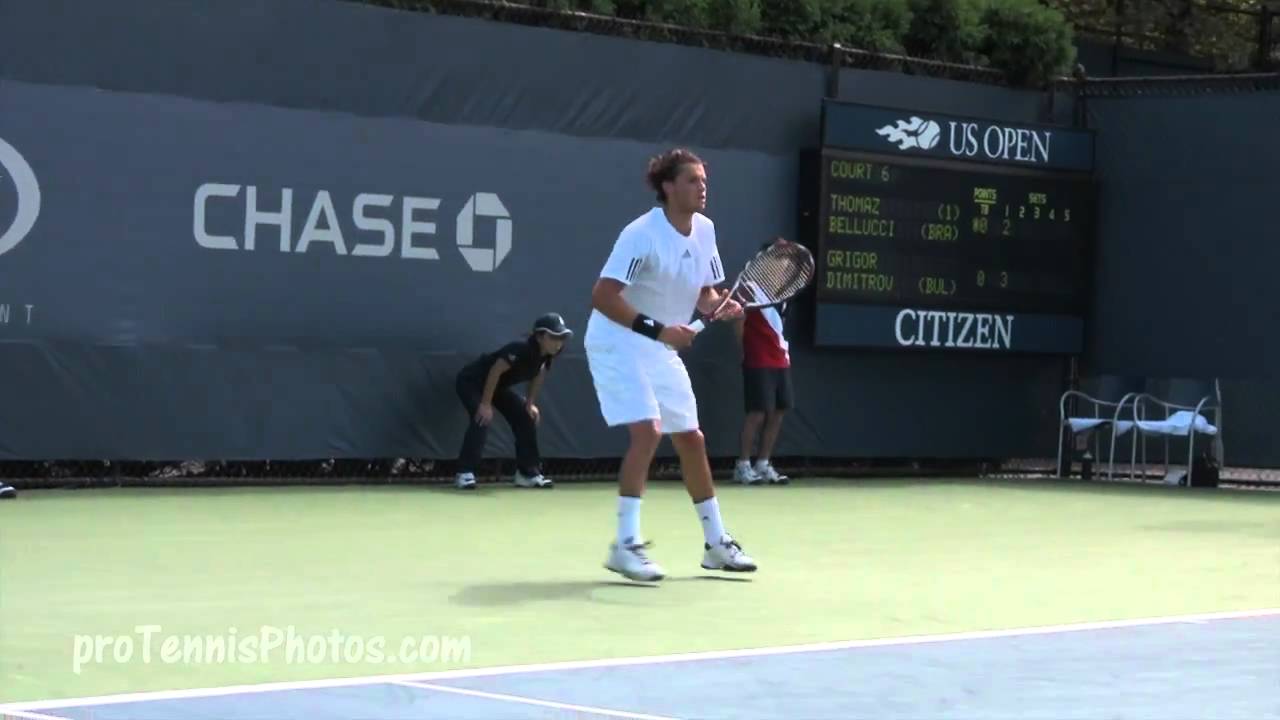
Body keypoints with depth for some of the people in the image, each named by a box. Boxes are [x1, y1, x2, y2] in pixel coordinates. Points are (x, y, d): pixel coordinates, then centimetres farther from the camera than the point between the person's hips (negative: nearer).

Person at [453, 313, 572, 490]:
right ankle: (464, 474, -22)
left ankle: (528, 472, 10)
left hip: (498, 386, 9)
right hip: (471, 381, -9)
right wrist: (486, 404, -28)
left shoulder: (546, 356, -11)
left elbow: (538, 375, 8)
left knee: (526, 418, 2)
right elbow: (496, 371, -32)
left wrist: (530, 403, 0)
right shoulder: (521, 349, -36)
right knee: (482, 419, -28)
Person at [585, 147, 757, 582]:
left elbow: (705, 293, 12)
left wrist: (720, 307, -12)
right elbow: (602, 296, -27)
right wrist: (657, 329, -34)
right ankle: (626, 545, -17)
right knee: (648, 431, -22)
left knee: (691, 439, 10)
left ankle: (716, 543, 21)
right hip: (619, 343, -8)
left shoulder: (704, 230, 1)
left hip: (663, 351, 8)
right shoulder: (641, 234, -22)